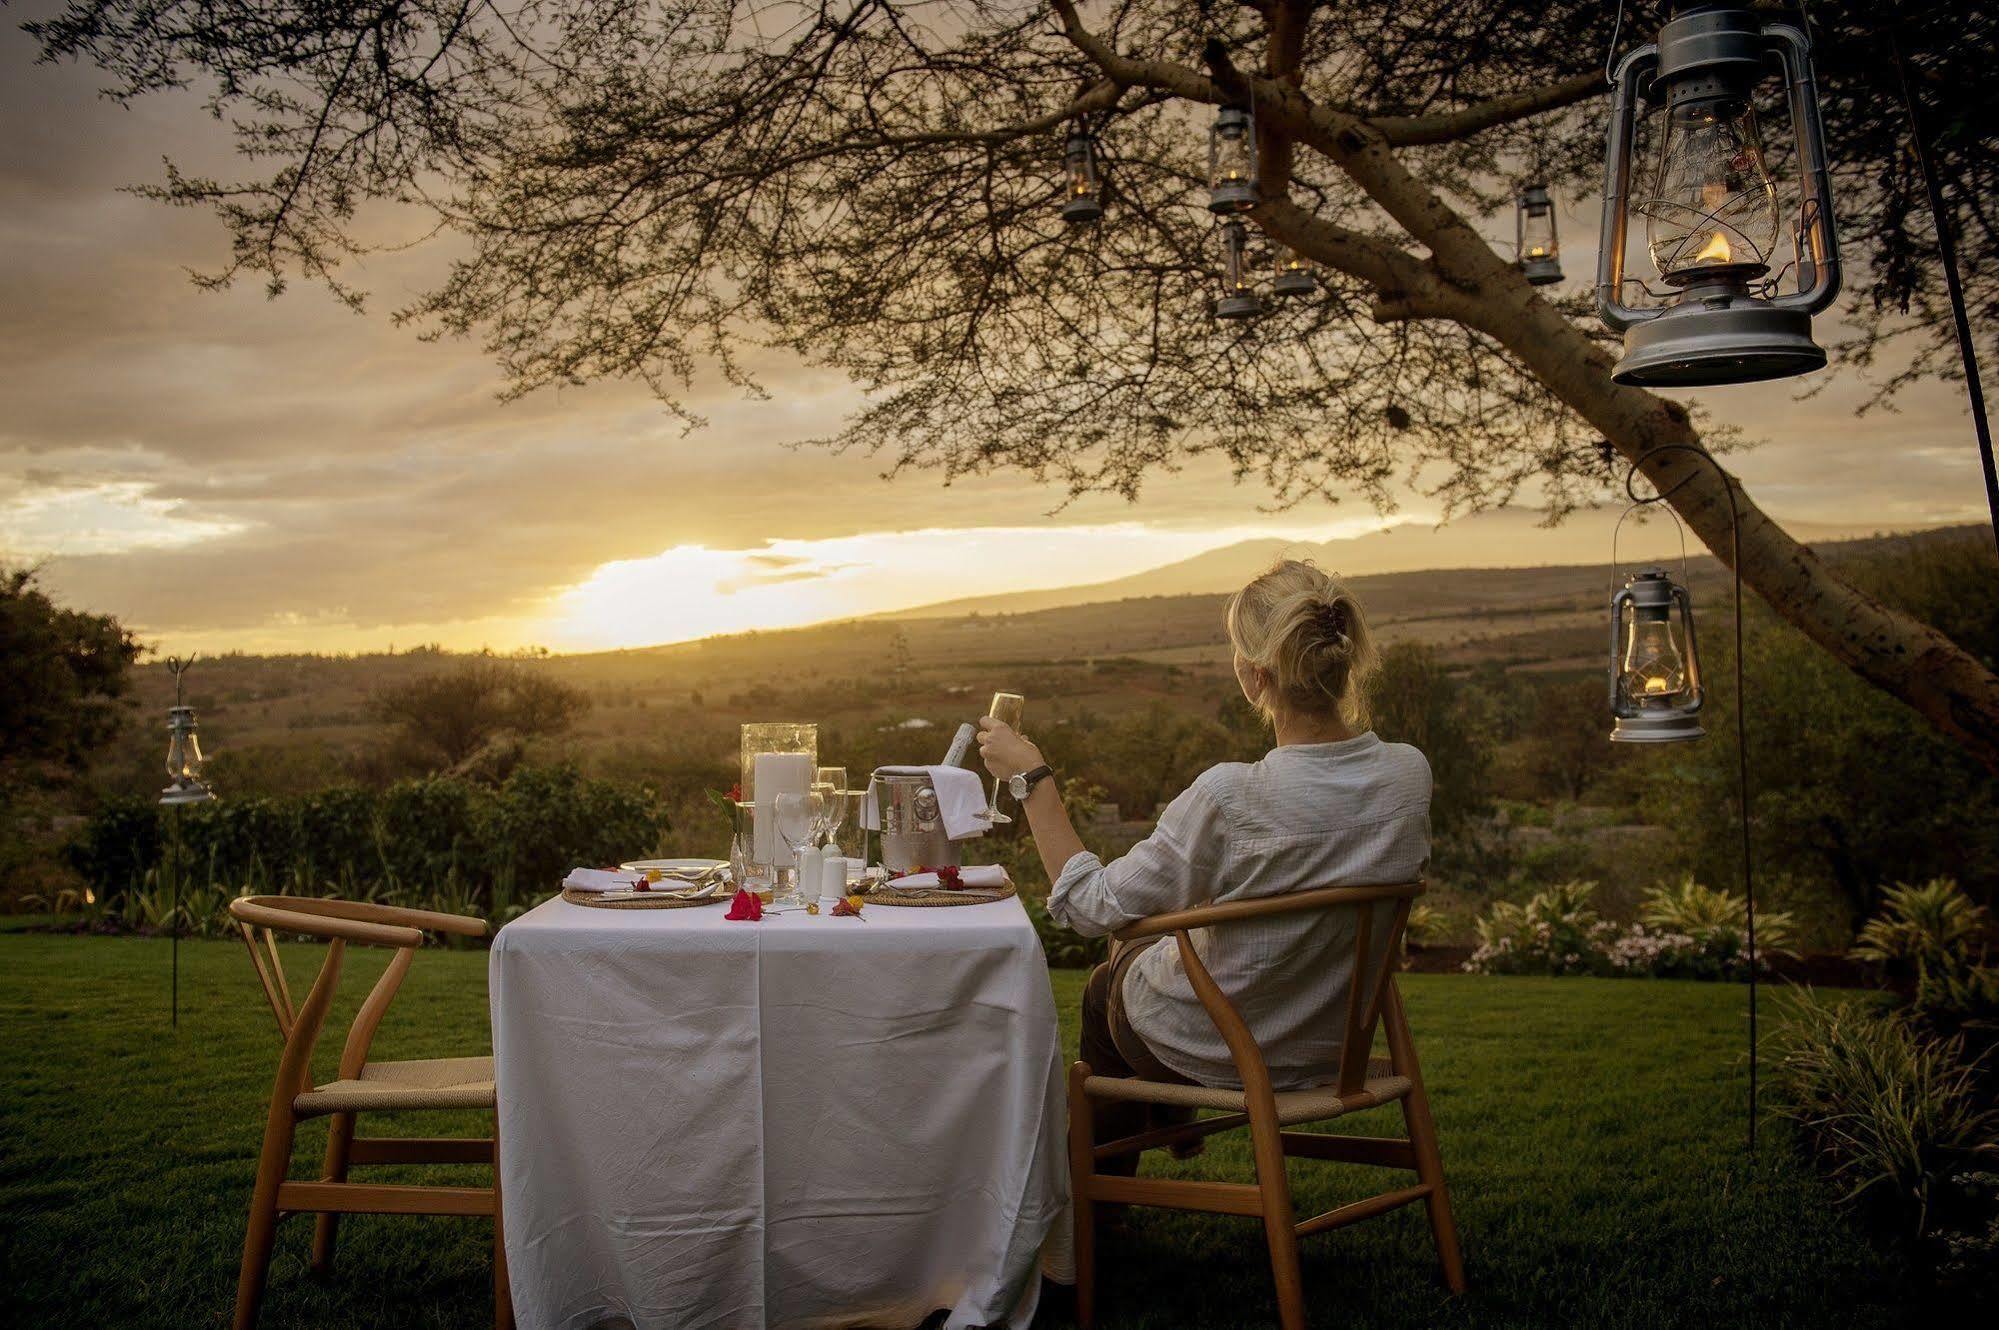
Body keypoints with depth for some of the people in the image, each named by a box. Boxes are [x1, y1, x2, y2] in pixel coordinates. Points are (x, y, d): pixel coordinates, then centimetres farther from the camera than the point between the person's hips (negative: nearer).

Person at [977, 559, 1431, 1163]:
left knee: (1106, 982, 31)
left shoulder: (1229, 796, -35)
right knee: (1146, 952, 33)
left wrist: (1033, 778, -15)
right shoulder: (1409, 774, -17)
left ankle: (1097, 1182, 52)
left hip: (1218, 1056, -5)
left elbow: (1093, 907, -23)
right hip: (1334, 1046, 5)